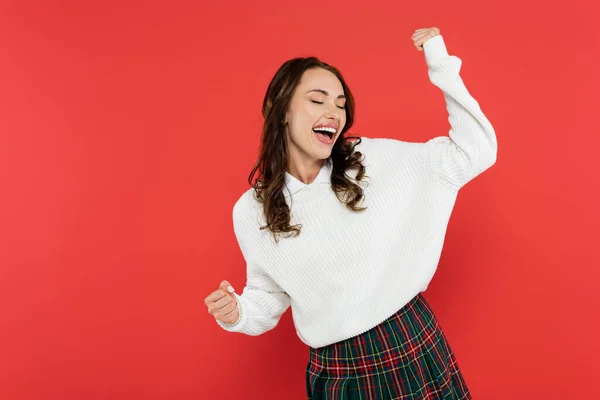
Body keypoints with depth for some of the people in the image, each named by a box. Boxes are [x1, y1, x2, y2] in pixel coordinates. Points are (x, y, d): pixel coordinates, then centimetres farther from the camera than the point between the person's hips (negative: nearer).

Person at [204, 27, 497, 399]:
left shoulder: (377, 160, -7)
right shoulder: (252, 211, -4)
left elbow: (475, 152, -5)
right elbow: (269, 295, 7)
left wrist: (442, 67, -10)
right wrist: (237, 314, -14)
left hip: (412, 349, 0)